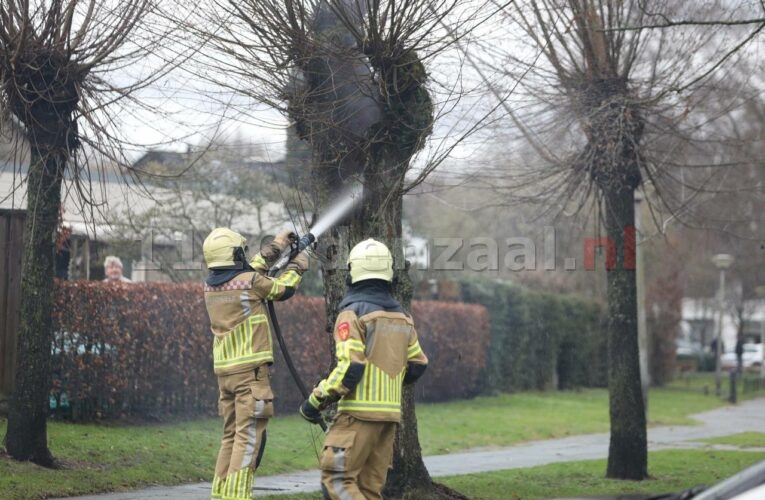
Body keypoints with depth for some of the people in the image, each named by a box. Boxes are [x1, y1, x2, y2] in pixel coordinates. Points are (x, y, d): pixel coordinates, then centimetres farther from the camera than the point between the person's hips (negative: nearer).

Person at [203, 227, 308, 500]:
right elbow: (284, 289, 6)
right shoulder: (251, 282, -11)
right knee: (249, 437, -8)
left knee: (231, 435, 15)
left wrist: (275, 247, 29)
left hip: (224, 370, 7)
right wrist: (297, 265, 25)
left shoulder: (211, 285, 8)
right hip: (250, 368, -7)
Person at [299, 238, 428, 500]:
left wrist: (315, 401, -10)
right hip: (390, 413, 7)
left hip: (360, 412, -7)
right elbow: (417, 365, 16)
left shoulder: (353, 313, -10)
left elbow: (349, 368, -18)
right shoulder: (401, 316, 11)